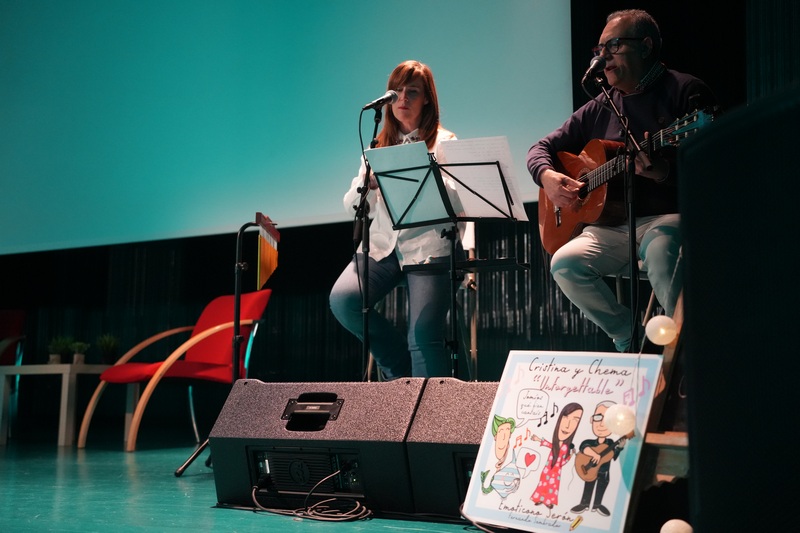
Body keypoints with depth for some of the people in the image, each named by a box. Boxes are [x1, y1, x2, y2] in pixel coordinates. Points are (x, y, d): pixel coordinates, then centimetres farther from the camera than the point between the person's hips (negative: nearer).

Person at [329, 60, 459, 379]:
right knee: (342, 299, -23)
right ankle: (400, 364, -2)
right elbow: (352, 207, 11)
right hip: (381, 246, 4)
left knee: (424, 335, -23)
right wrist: (369, 181, -10)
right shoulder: (379, 145, 18)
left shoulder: (444, 143, 6)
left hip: (427, 248, -4)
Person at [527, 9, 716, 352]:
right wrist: (547, 176, -3)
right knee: (565, 262, -21)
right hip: (612, 226, 5)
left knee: (660, 247, -39)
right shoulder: (599, 108, 17)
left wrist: (664, 172, -31)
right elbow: (542, 148, 20)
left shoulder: (685, 92, 0)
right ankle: (630, 339, -3)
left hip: (667, 219, -5)